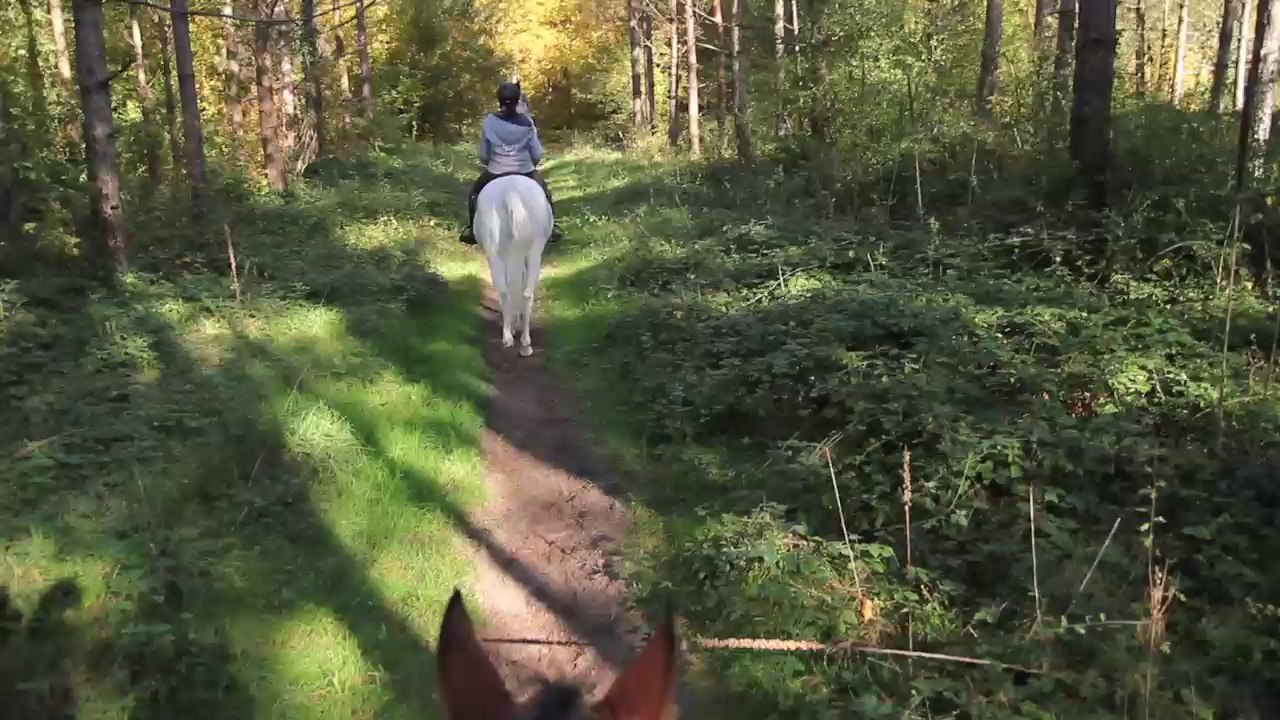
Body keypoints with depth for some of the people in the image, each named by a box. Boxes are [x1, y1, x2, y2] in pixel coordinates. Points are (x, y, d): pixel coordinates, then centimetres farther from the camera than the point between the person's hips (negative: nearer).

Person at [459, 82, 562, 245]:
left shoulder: (490, 121, -9)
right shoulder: (526, 122, -8)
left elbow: (483, 155, -1)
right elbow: (537, 154, -2)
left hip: (495, 172, 0)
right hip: (525, 171, 0)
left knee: (475, 193, 27)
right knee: (544, 193, 28)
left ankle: (472, 230, 27)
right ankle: (550, 229, 29)